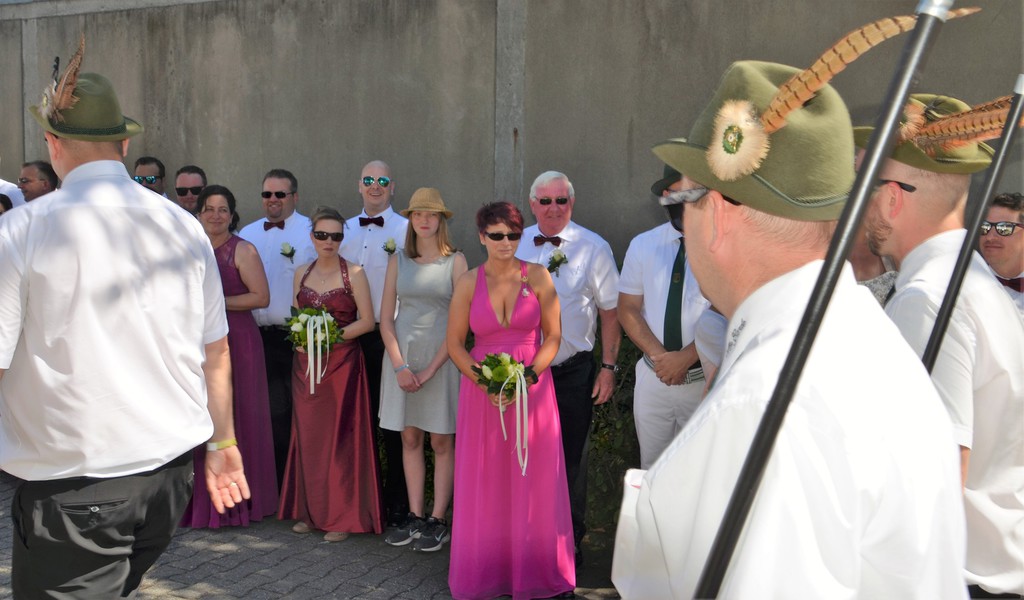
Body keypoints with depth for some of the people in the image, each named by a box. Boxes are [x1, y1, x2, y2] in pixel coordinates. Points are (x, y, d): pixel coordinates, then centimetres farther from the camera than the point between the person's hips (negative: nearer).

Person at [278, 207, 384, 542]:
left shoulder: (353, 273, -3)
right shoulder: (301, 274, 11)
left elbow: (367, 321, -6)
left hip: (342, 361, -4)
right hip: (306, 363, 4)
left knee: (339, 436, -3)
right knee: (307, 435, 6)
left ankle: (341, 517, 5)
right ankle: (311, 511, 17)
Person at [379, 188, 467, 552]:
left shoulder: (455, 261, -1)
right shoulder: (398, 261, 8)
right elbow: (385, 319, 6)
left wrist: (431, 368, -11)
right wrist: (400, 366, -6)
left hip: (440, 357, -3)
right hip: (401, 357, 3)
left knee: (441, 441, 1)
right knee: (409, 439, 7)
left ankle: (438, 521, 8)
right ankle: (415, 517, 16)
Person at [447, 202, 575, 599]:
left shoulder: (537, 277, -1)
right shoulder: (468, 282, 1)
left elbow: (553, 336, 0)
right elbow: (455, 343, 3)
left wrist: (527, 375, -14)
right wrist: (485, 382, -11)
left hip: (532, 389, 0)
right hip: (482, 391, 1)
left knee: (532, 483, 4)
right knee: (484, 484, 6)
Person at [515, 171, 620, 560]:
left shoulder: (593, 248, -4)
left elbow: (611, 311, -2)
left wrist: (608, 367, -5)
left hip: (572, 372, -3)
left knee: (571, 461, 8)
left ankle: (570, 543, 22)